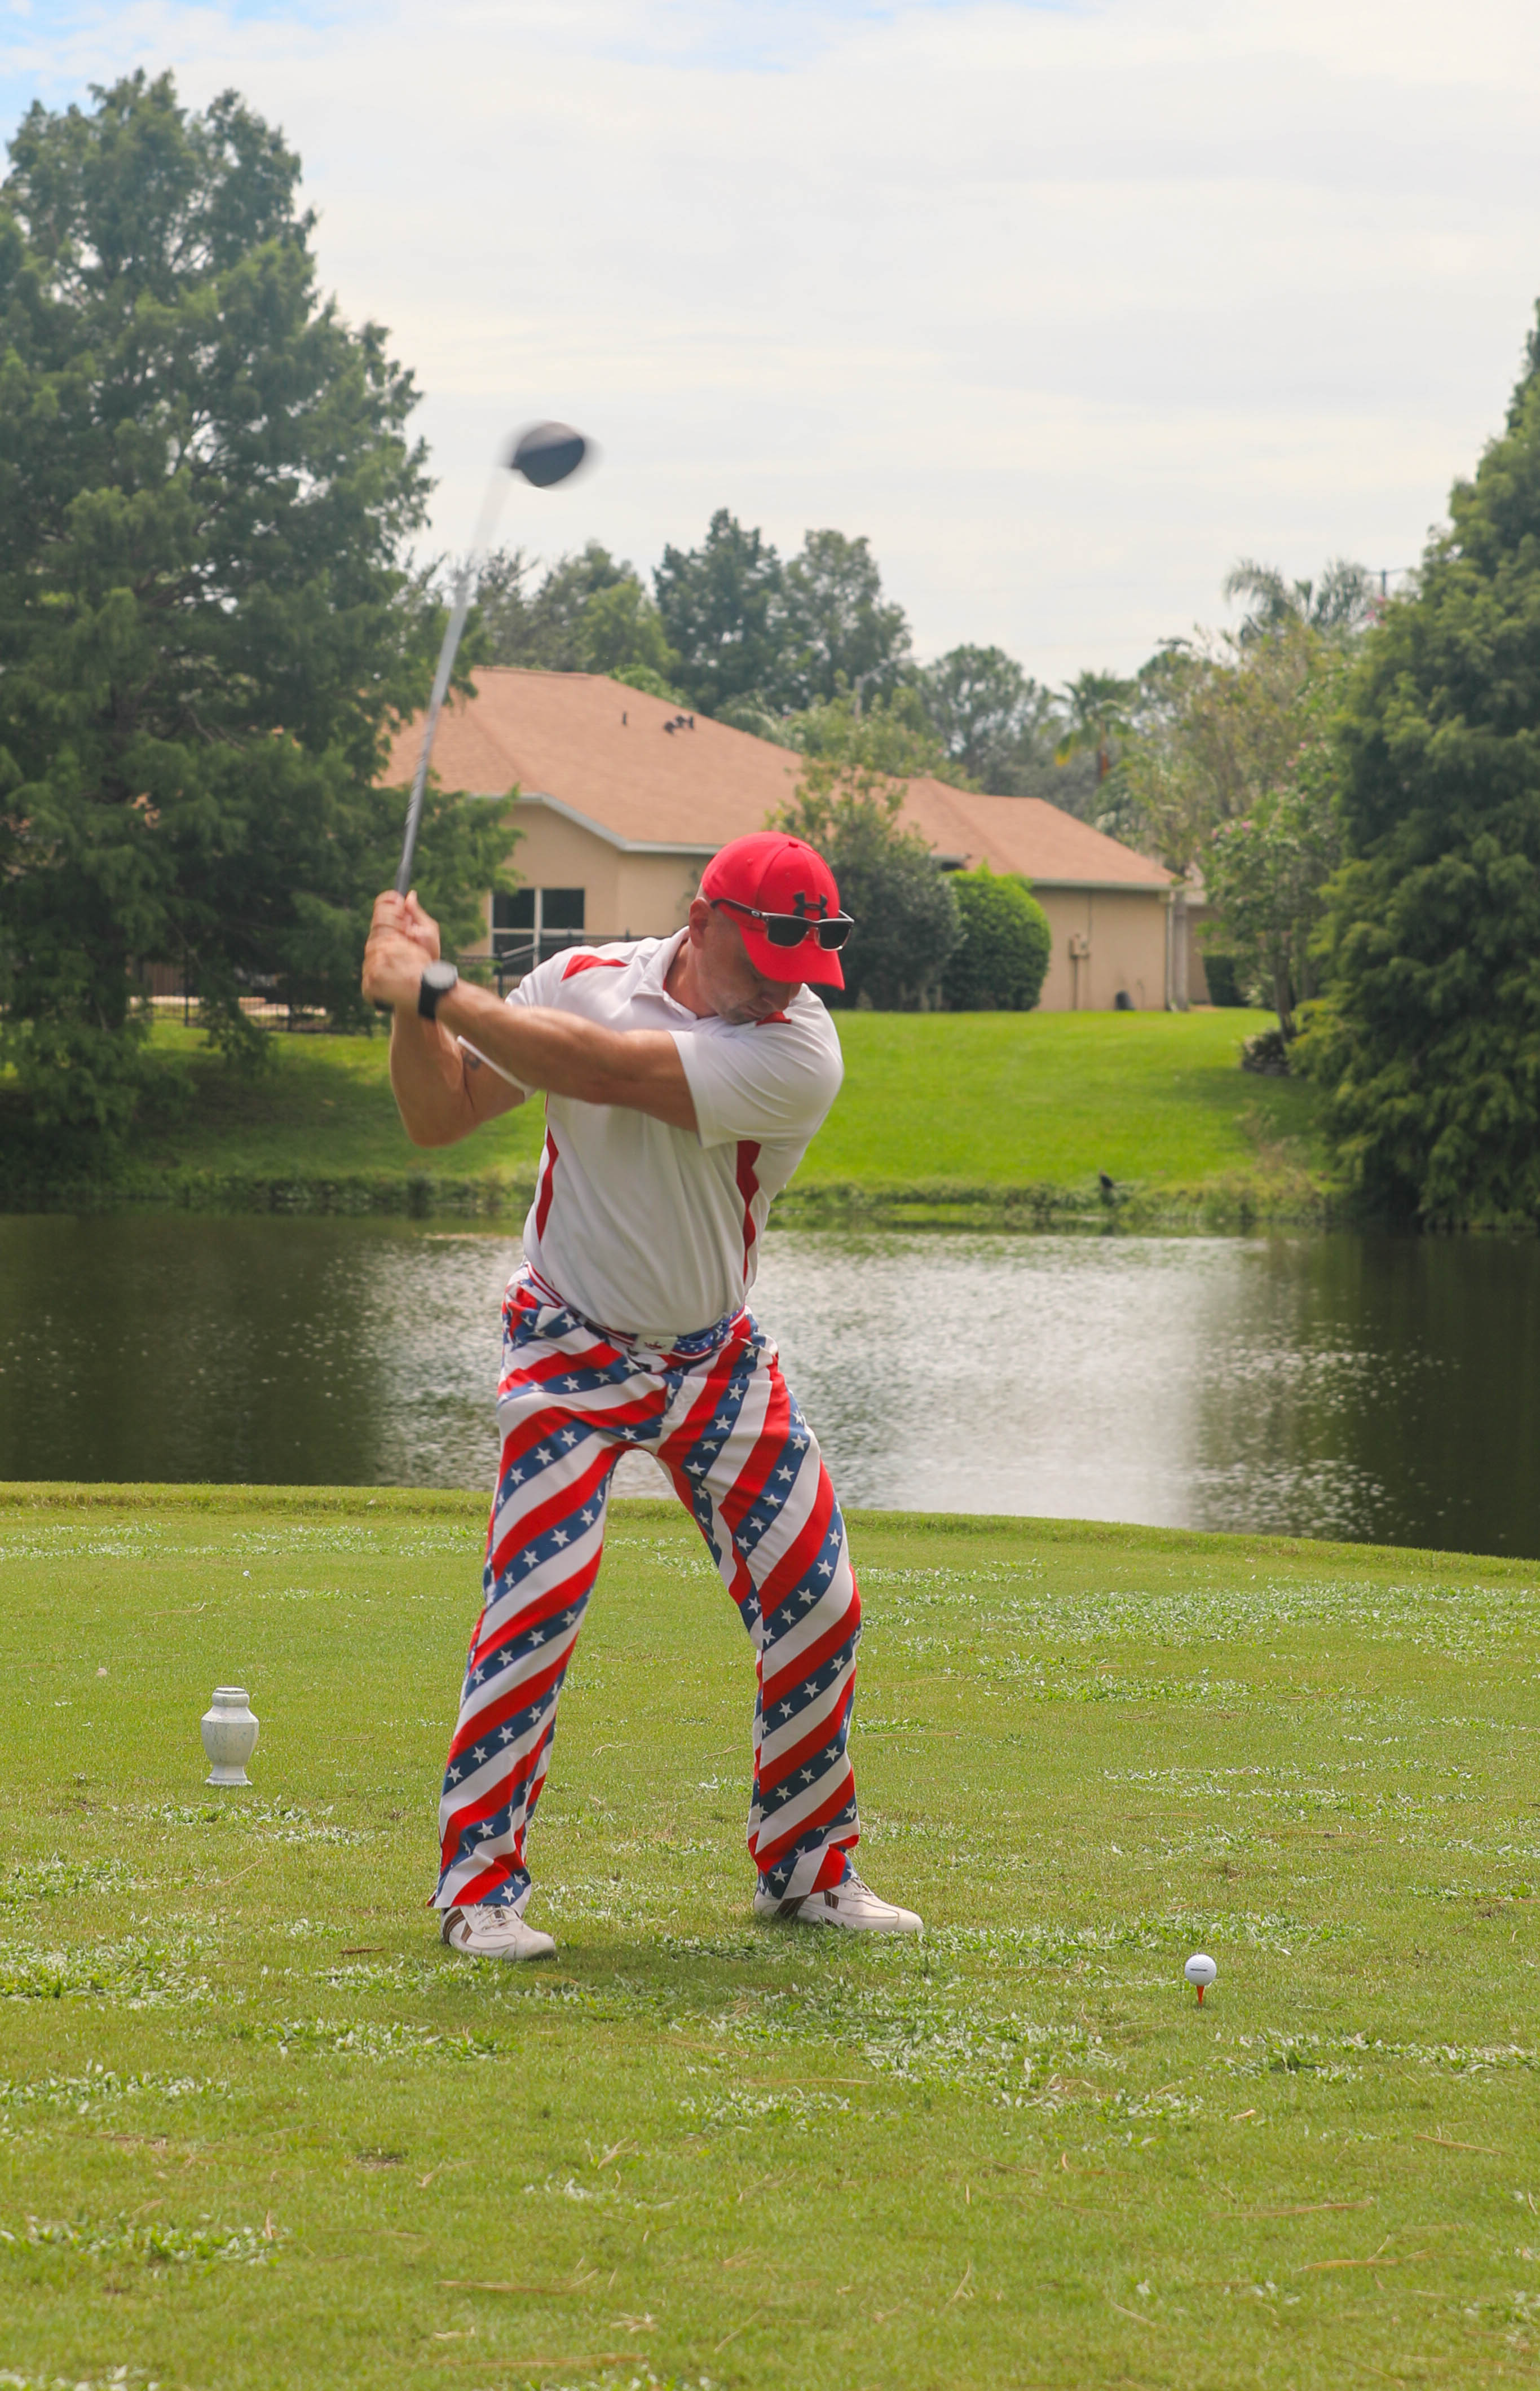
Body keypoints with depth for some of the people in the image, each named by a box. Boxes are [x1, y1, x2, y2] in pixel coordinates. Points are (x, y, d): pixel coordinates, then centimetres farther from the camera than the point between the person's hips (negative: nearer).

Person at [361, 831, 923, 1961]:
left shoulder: (801, 1053, -17)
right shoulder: (584, 979, -8)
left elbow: (601, 1070, -28)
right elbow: (439, 1118, -3)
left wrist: (438, 989, -26)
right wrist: (414, 1002, -21)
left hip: (720, 1360, 1)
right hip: (572, 1355, -1)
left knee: (816, 1601, 0)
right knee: (538, 1599, -17)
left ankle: (808, 1867, 19)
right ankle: (479, 1881, -8)